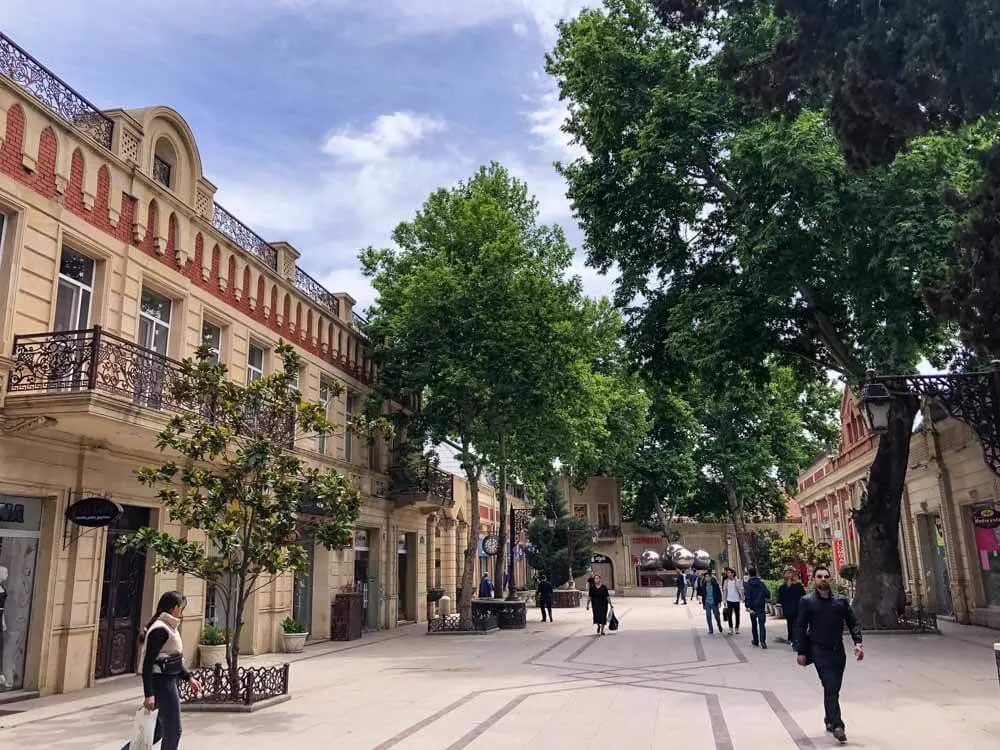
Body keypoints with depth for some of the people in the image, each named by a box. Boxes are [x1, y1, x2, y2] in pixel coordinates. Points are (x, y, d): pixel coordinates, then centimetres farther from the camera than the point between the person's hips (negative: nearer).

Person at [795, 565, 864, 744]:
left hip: (838, 651, 4)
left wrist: (858, 643, -7)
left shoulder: (841, 600, 7)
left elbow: (852, 622, 8)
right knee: (831, 687, -13)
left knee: (833, 689, 13)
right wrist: (801, 652, -5)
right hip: (819, 650, -4)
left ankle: (830, 721, 29)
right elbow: (800, 627, -1)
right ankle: (837, 725, -12)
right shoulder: (807, 601, -3)